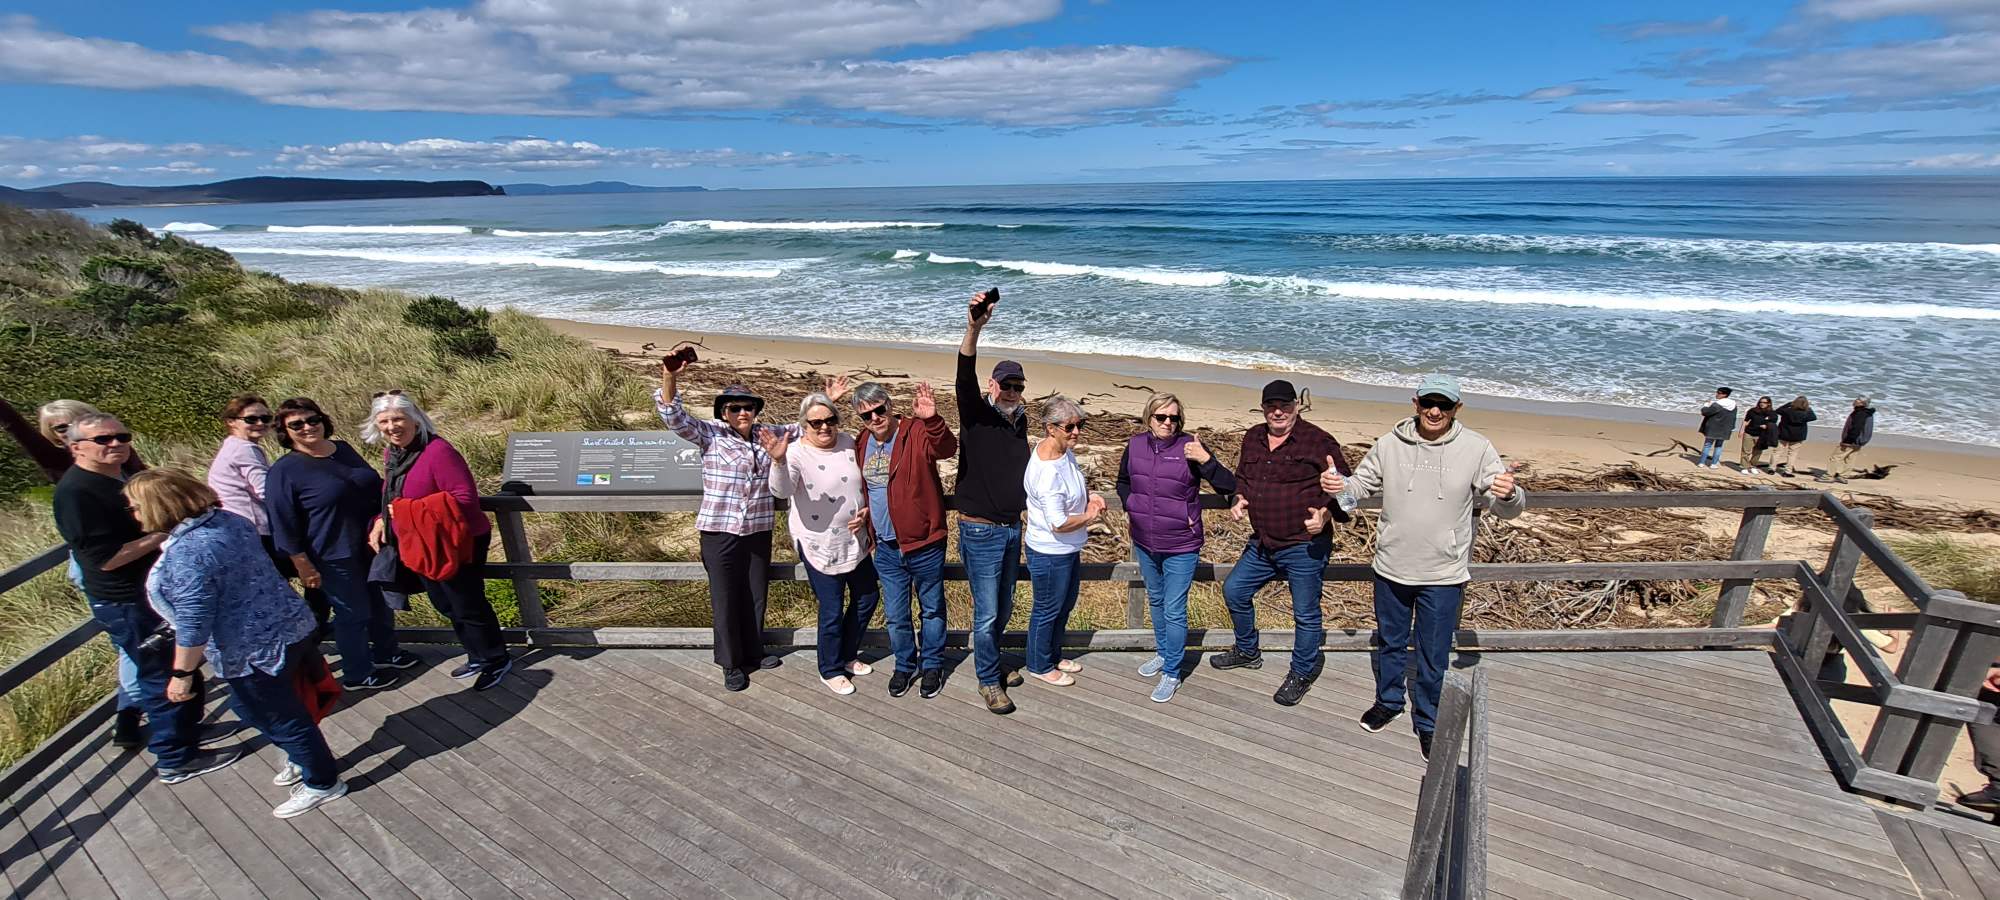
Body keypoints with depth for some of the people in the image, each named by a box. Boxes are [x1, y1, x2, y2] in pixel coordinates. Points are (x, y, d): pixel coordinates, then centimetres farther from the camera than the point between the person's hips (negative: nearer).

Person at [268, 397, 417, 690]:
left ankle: (386, 653, 42)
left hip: (371, 545, 6)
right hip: (335, 557, -6)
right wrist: (304, 567, -13)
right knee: (353, 613, 6)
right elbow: (284, 528, -13)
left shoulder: (343, 449, 3)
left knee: (381, 603, 20)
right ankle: (357, 675, 26)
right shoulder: (284, 471, -14)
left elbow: (374, 487, 14)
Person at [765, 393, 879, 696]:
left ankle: (848, 654, 41)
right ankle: (831, 670, 27)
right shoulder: (797, 453, -18)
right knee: (832, 610, 3)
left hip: (855, 540, 6)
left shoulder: (848, 442, -1)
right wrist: (778, 461, -55)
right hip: (821, 546, -6)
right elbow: (782, 491, -36)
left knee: (867, 596, 18)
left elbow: (865, 482, 12)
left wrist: (866, 510, -4)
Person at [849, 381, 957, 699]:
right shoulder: (862, 444, 4)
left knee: (932, 609, 14)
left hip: (925, 544, -4)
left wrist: (931, 420, -54)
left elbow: (946, 447, -37)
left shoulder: (917, 433, -15)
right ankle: (904, 664, 36)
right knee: (895, 614, 16)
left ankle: (932, 665, 33)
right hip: (886, 548, 5)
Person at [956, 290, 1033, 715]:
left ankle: (991, 661, 41)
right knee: (986, 612, 1)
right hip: (980, 531, -6)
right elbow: (964, 379, -31)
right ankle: (989, 681, 19)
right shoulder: (976, 416, -11)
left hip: (1012, 528, 7)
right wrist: (974, 328, -45)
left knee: (1004, 608, 19)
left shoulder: (1019, 422, 8)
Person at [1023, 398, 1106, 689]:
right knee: (1048, 610, 12)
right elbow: (1059, 524, -32)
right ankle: (1040, 666, 36)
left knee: (1066, 604, 26)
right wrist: (1090, 517, -16)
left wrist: (1089, 496, -2)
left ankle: (1054, 655, 48)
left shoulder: (1065, 451, -4)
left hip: (1068, 549, 9)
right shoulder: (1047, 472, -33)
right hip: (1049, 553, -9)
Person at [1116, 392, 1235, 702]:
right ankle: (1163, 653, 44)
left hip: (1180, 548, -5)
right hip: (1144, 543, 5)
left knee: (1174, 611, 2)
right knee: (1155, 601, 23)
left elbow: (1228, 485, -17)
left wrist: (1205, 459, -30)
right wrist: (1129, 507, 2)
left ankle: (1172, 674, 18)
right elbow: (1123, 481, 17)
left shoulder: (1189, 447, -15)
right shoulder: (1135, 445, -3)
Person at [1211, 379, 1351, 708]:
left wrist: (1325, 514, -23)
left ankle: (1302, 674, 28)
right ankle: (1247, 652, 38)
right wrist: (1239, 499, 3)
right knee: (1233, 591, 15)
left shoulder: (1319, 442, -11)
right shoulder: (1253, 438, 7)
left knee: (1306, 613, 6)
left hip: (1304, 547, -6)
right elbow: (1241, 476, 22)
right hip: (1261, 544, 6)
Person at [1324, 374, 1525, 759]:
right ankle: (1388, 701, 44)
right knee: (1390, 642, 21)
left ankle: (1428, 723, 32)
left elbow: (1507, 507, -7)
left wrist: (1508, 495, -31)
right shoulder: (1390, 443, -5)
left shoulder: (1476, 449, -9)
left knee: (1434, 657, 11)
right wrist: (1340, 486, -15)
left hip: (1444, 576, -2)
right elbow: (1363, 485, 6)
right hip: (1391, 568, 2)